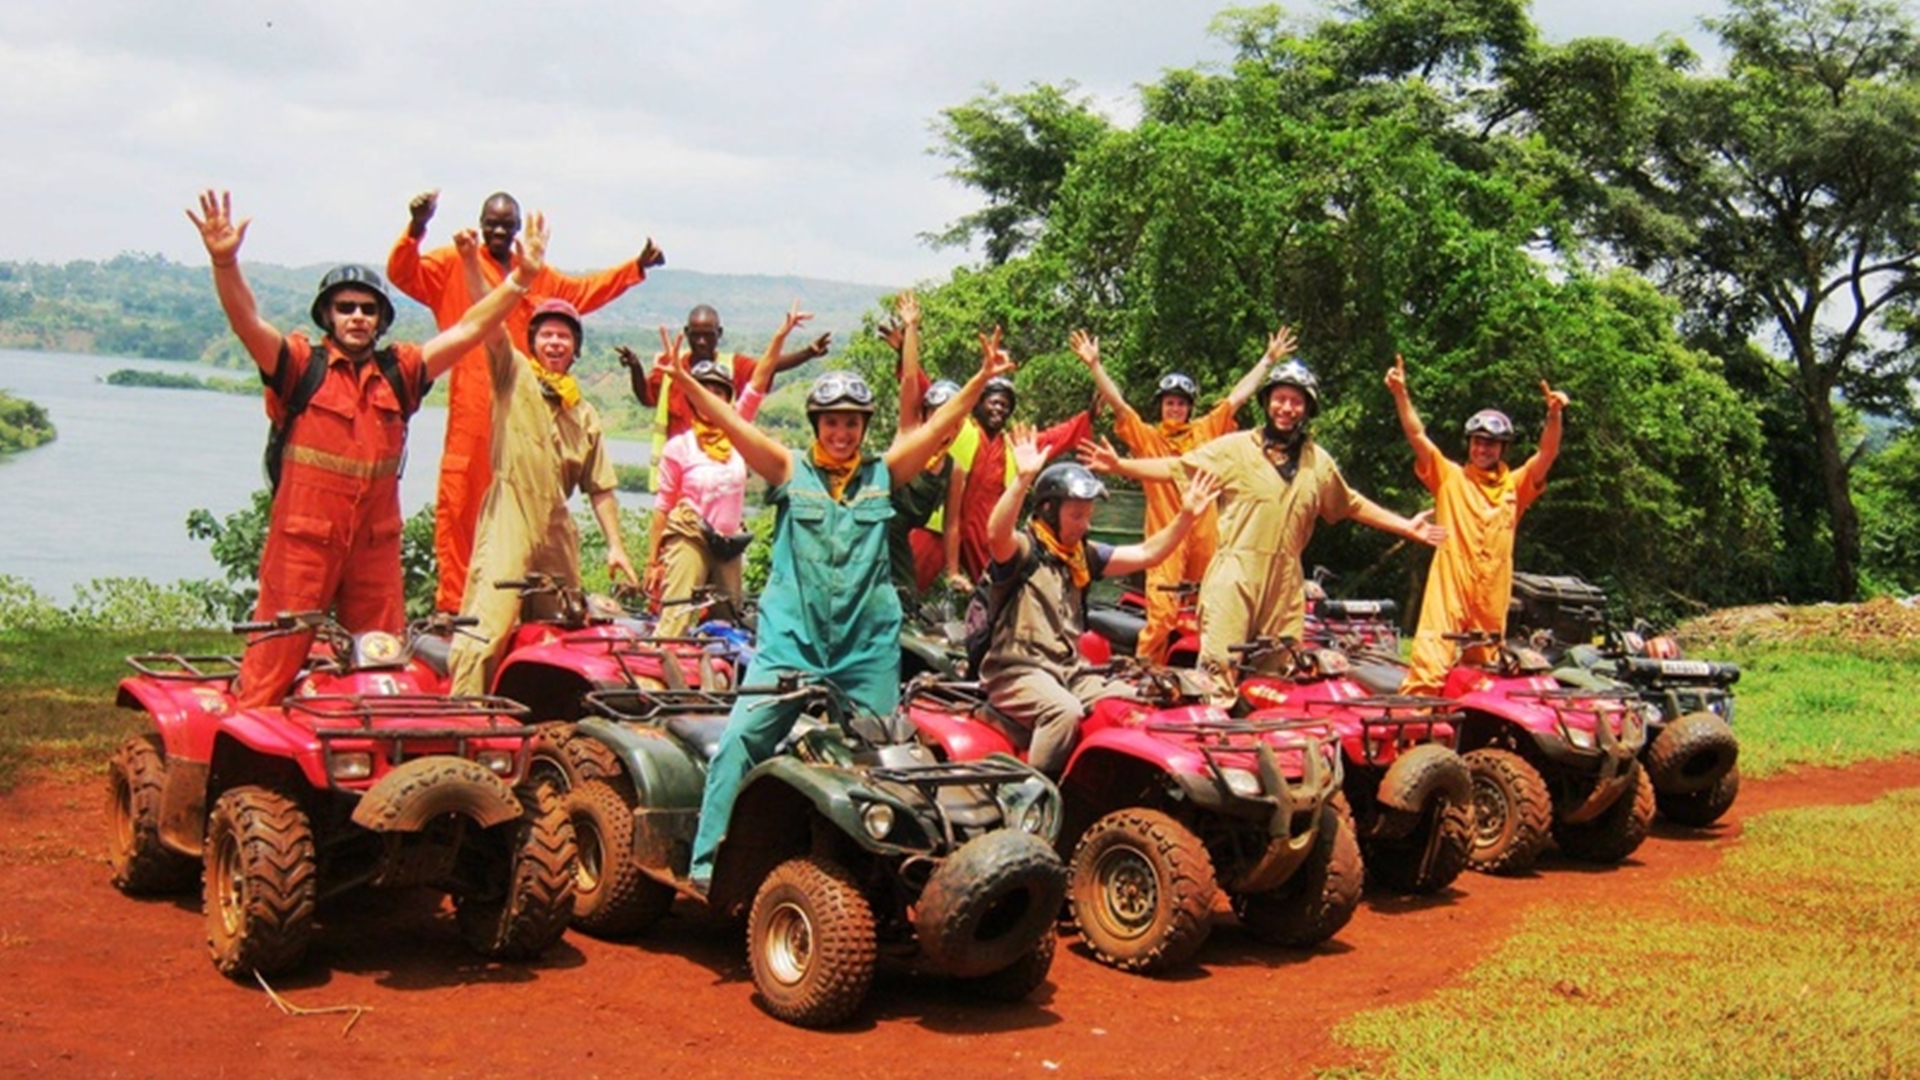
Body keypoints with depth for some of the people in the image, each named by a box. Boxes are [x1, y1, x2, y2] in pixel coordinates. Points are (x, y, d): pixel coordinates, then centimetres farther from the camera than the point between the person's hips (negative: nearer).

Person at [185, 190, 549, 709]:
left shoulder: (399, 372, 10)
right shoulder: (300, 365, -1)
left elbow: (468, 330, 8)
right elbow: (248, 323, -15)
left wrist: (521, 277, 0)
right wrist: (225, 262, -32)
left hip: (376, 544, 4)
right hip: (302, 542, -4)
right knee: (274, 664, -3)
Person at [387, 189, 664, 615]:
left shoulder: (538, 277, 21)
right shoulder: (454, 264, 3)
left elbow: (584, 292, 33)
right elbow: (403, 273, -9)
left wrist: (637, 266, 31)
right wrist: (416, 229, -25)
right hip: (473, 410, -5)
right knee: (461, 503, -7)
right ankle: (453, 600, -5)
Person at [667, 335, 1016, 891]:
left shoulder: (883, 474, 12)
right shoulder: (790, 470, 8)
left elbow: (939, 425, 6)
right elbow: (734, 425, -3)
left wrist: (982, 379, -3)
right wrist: (686, 383, -14)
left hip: (869, 642, 2)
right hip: (791, 637, -2)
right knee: (741, 738, -12)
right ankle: (707, 861, -8)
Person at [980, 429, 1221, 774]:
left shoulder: (1083, 554, 15)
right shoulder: (1021, 549, -9)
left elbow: (1145, 554, 14)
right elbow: (996, 534, -33)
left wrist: (1186, 516, 1)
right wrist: (1023, 478, -45)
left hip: (1069, 671, 8)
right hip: (1018, 671, -8)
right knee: (1065, 710, -35)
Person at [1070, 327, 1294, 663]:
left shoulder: (1206, 430, 13)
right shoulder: (1145, 436, 6)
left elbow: (1237, 396, 15)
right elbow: (1116, 402, -2)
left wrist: (1269, 359, 17)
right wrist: (1094, 365, -11)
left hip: (1205, 532, 4)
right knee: (1161, 613, -14)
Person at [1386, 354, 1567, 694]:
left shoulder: (1515, 485, 14)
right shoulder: (1449, 477, 9)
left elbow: (1547, 453, 1)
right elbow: (1417, 436, 0)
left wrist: (1554, 416, -17)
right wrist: (1401, 394, -13)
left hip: (1493, 598, 3)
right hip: (1449, 590, -3)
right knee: (1428, 668, -16)